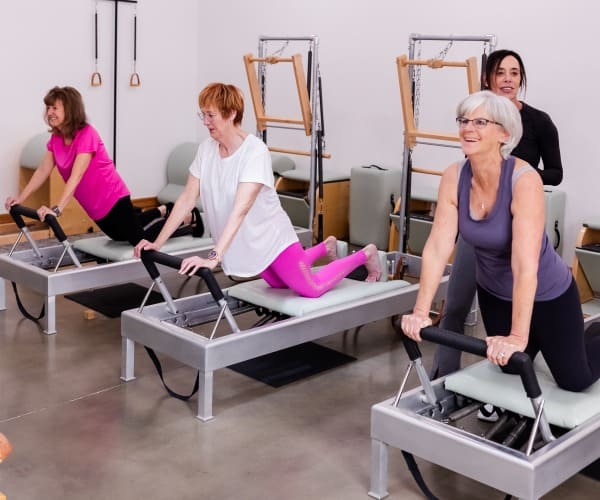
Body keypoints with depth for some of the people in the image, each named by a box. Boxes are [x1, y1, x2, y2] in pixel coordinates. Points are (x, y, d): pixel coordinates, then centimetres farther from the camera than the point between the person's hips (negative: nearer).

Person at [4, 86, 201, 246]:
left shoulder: (87, 135, -26)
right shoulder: (56, 138, -1)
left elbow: (75, 177, -34)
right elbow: (42, 171, -2)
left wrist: (57, 209, -42)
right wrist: (20, 198, -12)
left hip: (113, 200, -8)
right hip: (96, 208, 8)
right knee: (121, 237, 28)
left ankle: (188, 217, 22)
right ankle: (163, 211, 43)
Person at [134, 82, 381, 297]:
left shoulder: (255, 151, -30)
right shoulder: (206, 149, -10)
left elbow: (240, 208, -40)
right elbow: (187, 199, -8)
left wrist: (214, 257, -47)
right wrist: (157, 243, -14)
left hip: (272, 236, -7)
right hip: (248, 242, 7)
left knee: (311, 289, 1)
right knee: (278, 284, 27)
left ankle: (366, 254, 24)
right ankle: (326, 247, 49)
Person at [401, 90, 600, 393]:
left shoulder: (524, 180, -33)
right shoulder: (453, 177, -17)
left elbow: (525, 265, -38)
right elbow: (437, 247, -20)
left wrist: (518, 337, -42)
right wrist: (421, 312, -28)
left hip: (545, 295, -4)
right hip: (493, 294, 5)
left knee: (574, 381, 11)